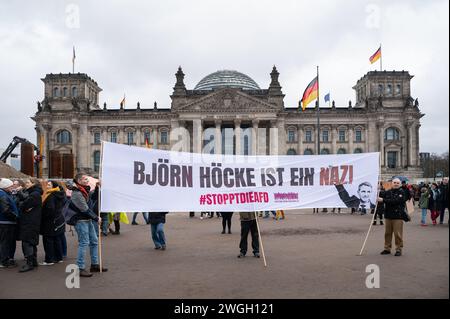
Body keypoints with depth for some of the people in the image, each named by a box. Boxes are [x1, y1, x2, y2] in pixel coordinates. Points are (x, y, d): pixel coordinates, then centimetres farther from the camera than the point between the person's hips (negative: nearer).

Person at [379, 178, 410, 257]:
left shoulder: (402, 192, -6)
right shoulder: (387, 192, 9)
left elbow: (396, 201, -18)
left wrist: (383, 200, -19)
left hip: (398, 216, -5)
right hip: (388, 215, 5)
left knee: (398, 234, -3)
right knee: (387, 233, 11)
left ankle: (398, 249, 8)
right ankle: (387, 248, 21)